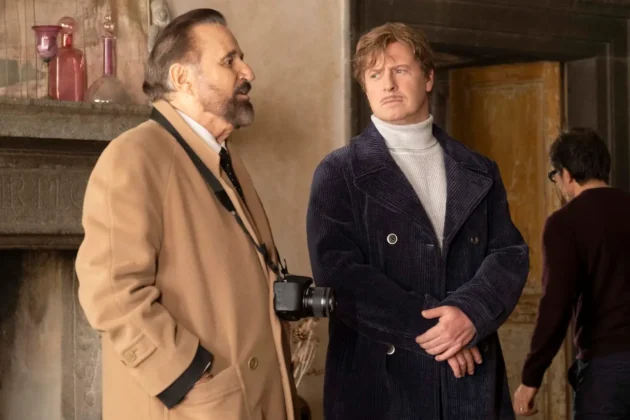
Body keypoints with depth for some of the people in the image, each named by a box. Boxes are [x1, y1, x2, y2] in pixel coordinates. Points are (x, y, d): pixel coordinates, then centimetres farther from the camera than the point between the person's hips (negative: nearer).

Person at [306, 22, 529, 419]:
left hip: (472, 379, 3)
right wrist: (426, 326, -15)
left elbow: (510, 255, 3)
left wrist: (471, 311, -17)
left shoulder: (480, 172, 12)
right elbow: (338, 273, -9)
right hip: (379, 382, -3)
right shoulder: (339, 174, 1)